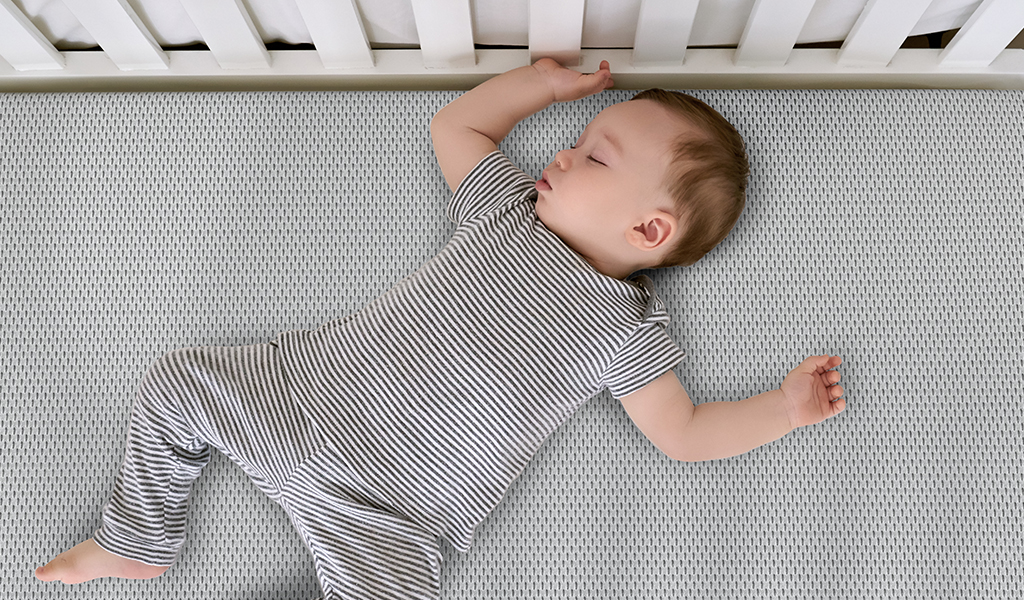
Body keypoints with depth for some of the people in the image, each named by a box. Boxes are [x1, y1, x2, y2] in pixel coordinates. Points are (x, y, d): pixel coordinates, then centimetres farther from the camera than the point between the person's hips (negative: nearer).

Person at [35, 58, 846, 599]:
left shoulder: (626, 333, -8)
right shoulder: (512, 209, 1)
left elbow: (684, 434, -2)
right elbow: (454, 124, 12)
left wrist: (785, 407, -9)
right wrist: (544, 80, 11)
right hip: (306, 391, 4)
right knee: (179, 382, 11)